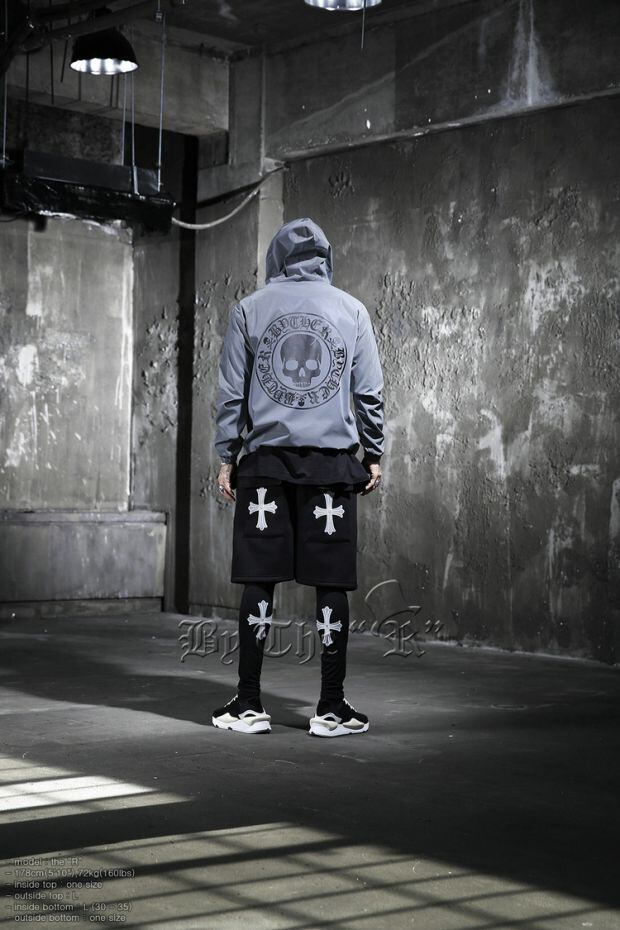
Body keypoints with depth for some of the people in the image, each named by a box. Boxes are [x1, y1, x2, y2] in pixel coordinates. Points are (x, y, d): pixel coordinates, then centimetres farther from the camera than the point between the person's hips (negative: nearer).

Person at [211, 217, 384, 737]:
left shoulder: (250, 309, 7)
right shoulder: (351, 310, 8)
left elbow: (231, 393, 6)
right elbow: (369, 392, 6)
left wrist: (226, 458, 10)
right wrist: (374, 455, 14)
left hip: (266, 460, 0)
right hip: (332, 460, 0)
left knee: (259, 581, 3)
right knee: (331, 582, 1)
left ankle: (249, 704, 6)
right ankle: (332, 708, 4)